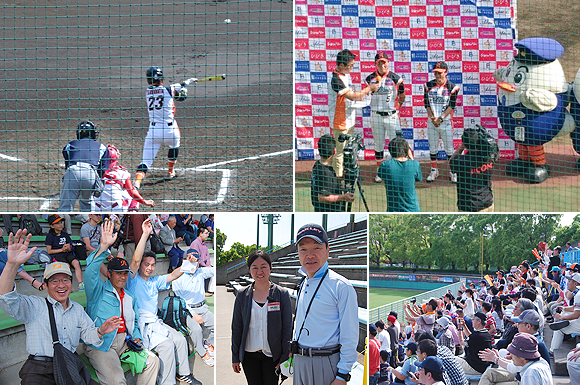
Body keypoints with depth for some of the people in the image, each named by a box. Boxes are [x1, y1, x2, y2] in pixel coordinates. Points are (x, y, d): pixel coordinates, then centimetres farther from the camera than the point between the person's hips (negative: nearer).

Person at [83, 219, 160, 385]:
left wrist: (136, 337, 8)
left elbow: (135, 322, 31)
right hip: (100, 346, -7)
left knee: (152, 361, -7)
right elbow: (90, 272, -20)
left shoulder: (129, 298, 21)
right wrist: (103, 247, -31)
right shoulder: (99, 290, 0)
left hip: (124, 343, 7)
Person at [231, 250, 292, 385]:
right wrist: (235, 357, 5)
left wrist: (285, 357, -5)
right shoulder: (242, 295, 3)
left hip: (272, 356, -2)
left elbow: (287, 328, -1)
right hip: (249, 356, 2)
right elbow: (236, 327, 7)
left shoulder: (282, 294, -2)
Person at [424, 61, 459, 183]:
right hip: (432, 121, 3)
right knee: (433, 147, 8)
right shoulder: (429, 85, 5)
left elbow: (452, 106, -7)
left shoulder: (452, 87, -4)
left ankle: (452, 171, 12)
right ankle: (434, 170, 20)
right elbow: (427, 104, 4)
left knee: (449, 147, 2)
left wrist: (441, 118, -14)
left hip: (446, 121, -3)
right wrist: (432, 118, -8)